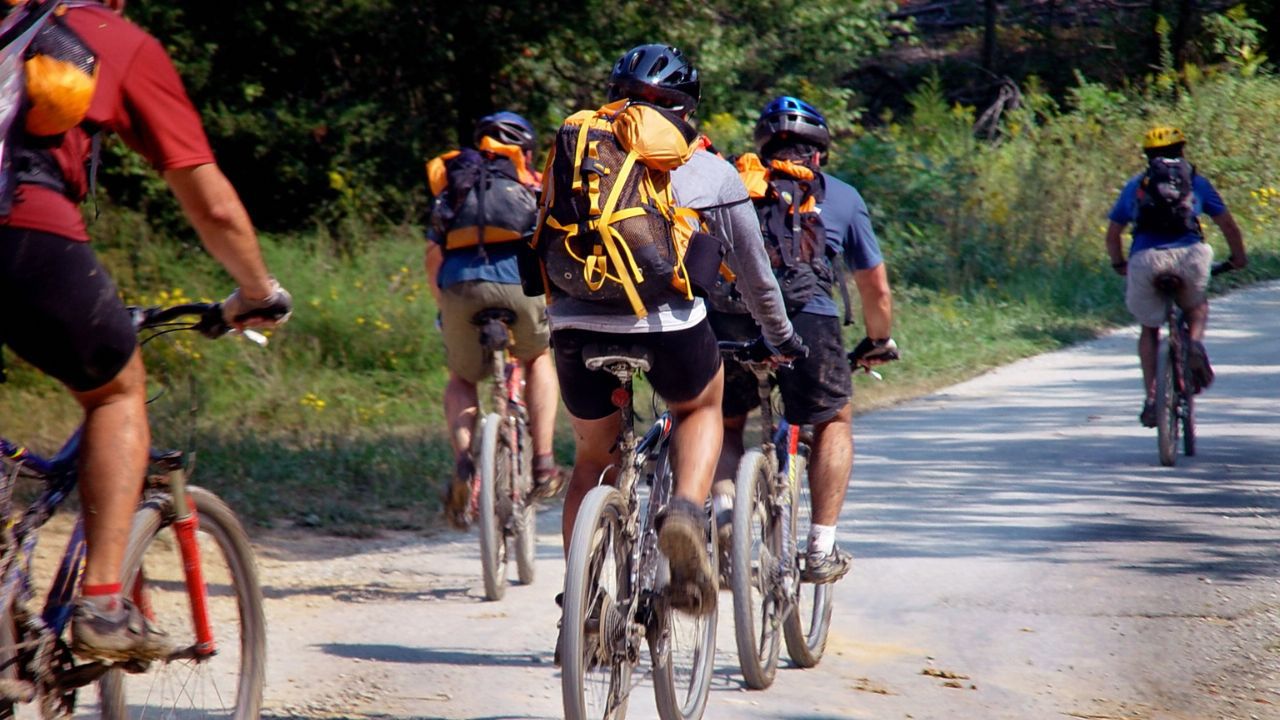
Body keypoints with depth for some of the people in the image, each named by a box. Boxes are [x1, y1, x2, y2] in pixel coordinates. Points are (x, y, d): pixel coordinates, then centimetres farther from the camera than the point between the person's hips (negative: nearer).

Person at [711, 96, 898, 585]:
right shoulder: (842, 197, 23)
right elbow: (876, 289, 27)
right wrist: (878, 344, 44)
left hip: (729, 323, 1)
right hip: (807, 320, -1)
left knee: (726, 421, 26)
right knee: (833, 421, 23)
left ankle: (721, 503, 1)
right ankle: (821, 549, 16)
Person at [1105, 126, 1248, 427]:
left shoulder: (1135, 185, 25)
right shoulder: (1196, 181, 23)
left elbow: (1112, 234, 26)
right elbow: (1228, 225, 22)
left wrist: (1119, 265, 41)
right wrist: (1239, 258, 38)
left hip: (1145, 259, 1)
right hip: (1189, 256, 0)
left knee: (1149, 328, 20)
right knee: (1197, 306, 30)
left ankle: (1151, 396, 7)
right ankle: (1195, 343, -2)